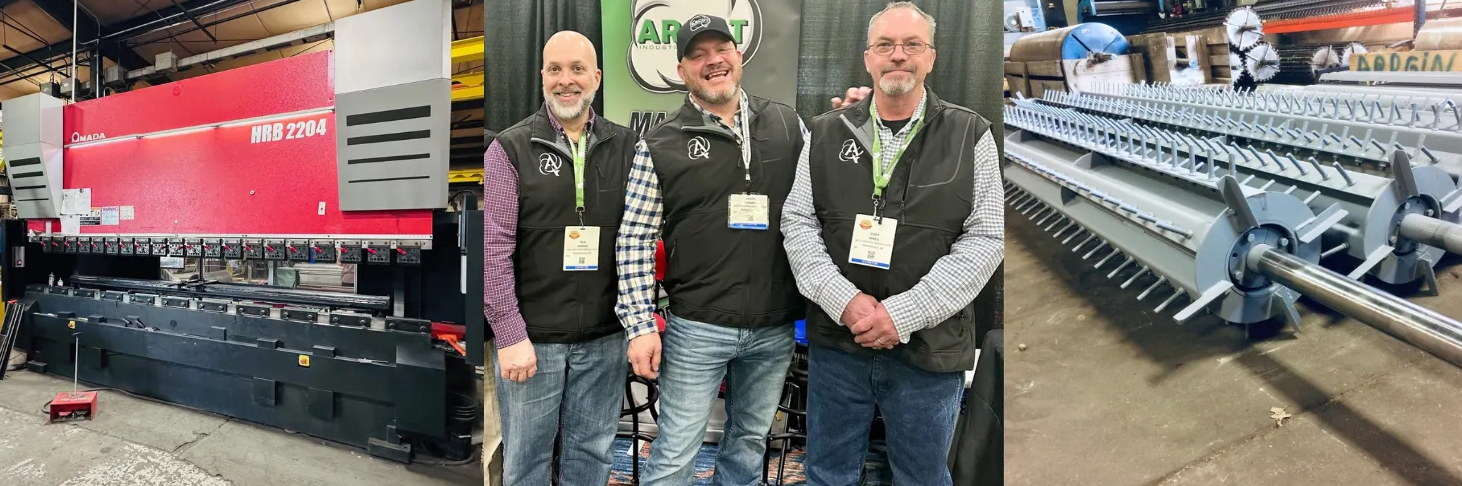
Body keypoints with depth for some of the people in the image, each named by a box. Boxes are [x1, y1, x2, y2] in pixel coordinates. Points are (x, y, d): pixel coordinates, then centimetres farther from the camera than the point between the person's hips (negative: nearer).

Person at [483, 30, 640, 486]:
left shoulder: (627, 147, 5)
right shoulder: (510, 149, -3)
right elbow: (495, 248, -8)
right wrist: (509, 334, -13)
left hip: (605, 339, 2)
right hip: (530, 337, -2)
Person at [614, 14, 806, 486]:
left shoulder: (788, 124, 5)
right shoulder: (660, 143, -3)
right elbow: (634, 240, -4)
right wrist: (641, 325, -9)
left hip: (776, 328, 3)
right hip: (697, 327, -3)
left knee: (750, 442, 18)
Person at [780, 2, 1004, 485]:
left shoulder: (970, 136, -1)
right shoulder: (827, 133, 5)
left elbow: (986, 237, -7)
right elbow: (798, 222, 2)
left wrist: (903, 314, -16)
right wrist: (844, 300, -14)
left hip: (929, 350, -1)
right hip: (835, 340, 2)